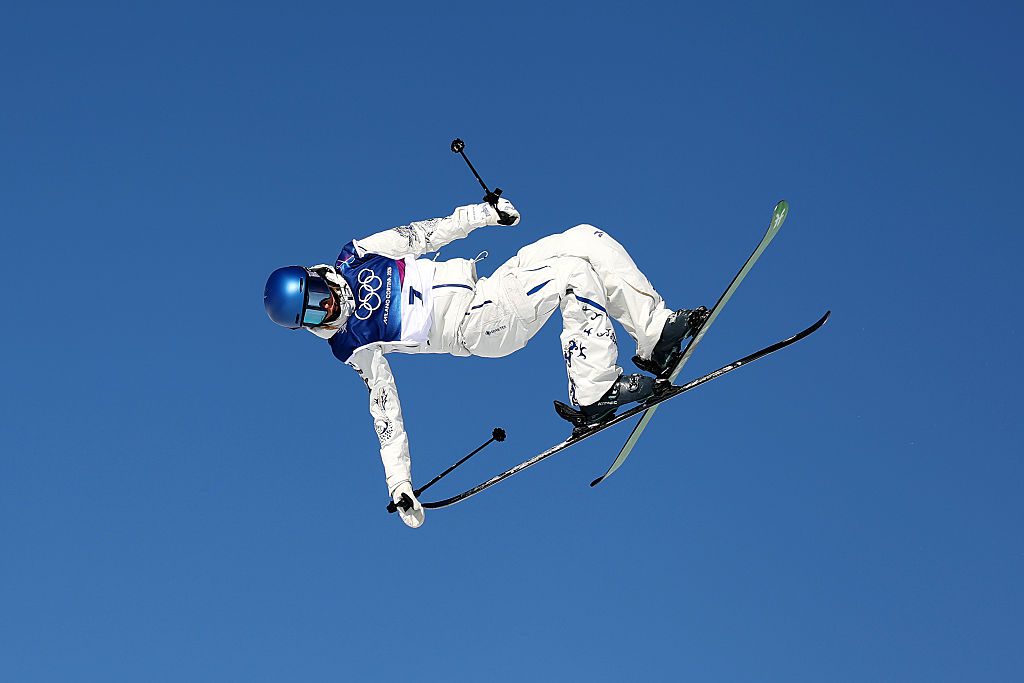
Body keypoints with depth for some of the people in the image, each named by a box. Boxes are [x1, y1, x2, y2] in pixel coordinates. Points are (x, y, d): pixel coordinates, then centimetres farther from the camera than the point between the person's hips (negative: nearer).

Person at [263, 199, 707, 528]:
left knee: (586, 241, -7)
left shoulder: (357, 256, 0)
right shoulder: (354, 346, -10)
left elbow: (421, 235, 10)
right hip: (477, 327, -7)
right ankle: (595, 393, -21)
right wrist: (398, 484, -10)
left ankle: (655, 332, 0)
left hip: (486, 285, 7)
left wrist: (483, 212, 8)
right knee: (572, 272, -26)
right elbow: (385, 409, -7)